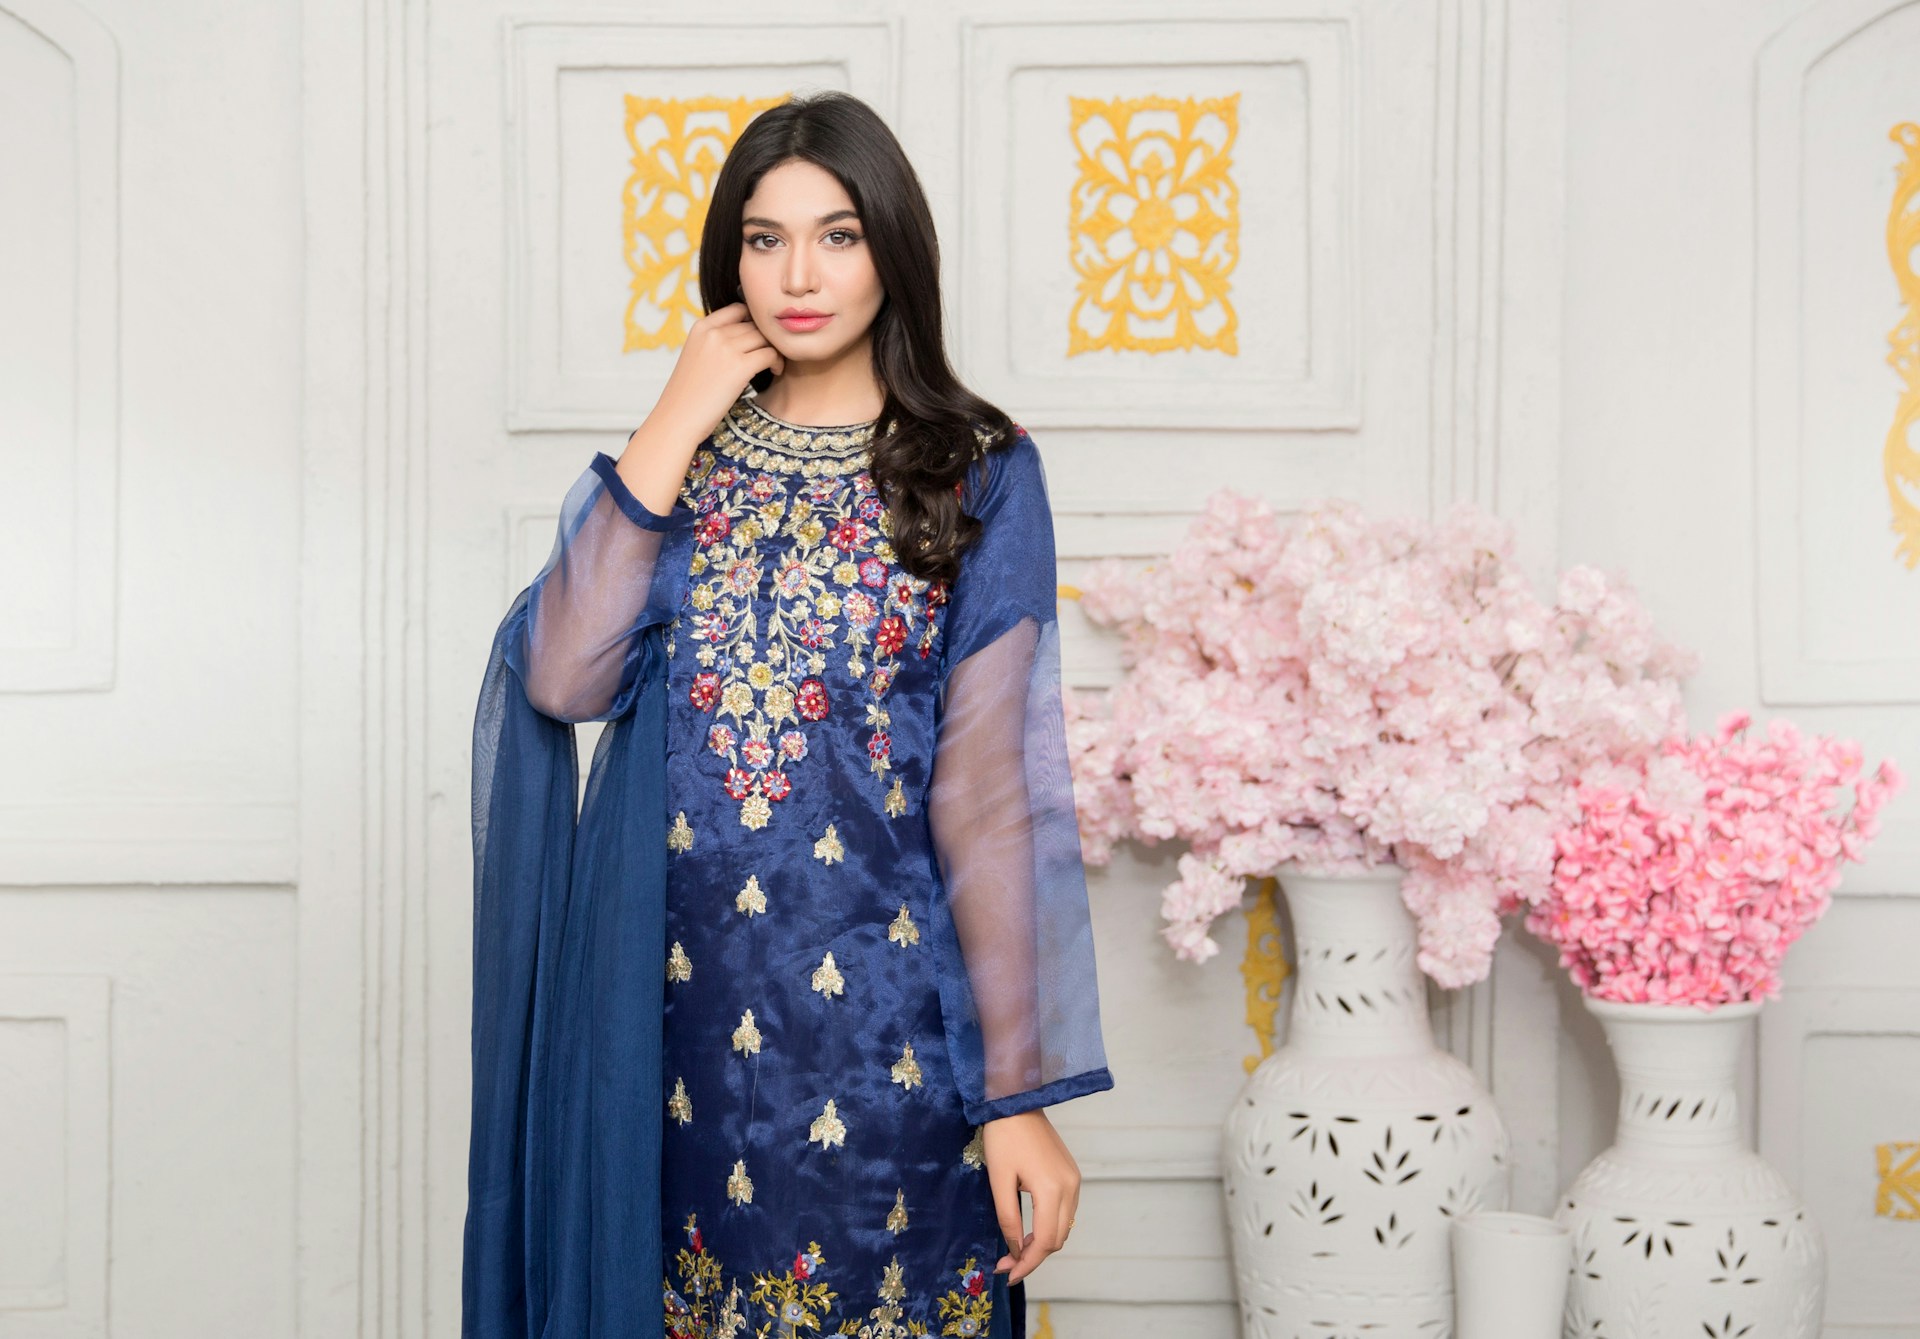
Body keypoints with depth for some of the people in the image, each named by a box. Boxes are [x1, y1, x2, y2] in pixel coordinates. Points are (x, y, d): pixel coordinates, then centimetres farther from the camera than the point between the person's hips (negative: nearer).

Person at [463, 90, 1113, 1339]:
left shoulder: (975, 477, -2)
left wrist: (1021, 1091, -9)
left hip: (882, 1014, -3)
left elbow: (993, 795, -7)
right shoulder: (678, 461, 8)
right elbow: (560, 679, -8)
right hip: (677, 1013, 3)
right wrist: (674, 432, -8)